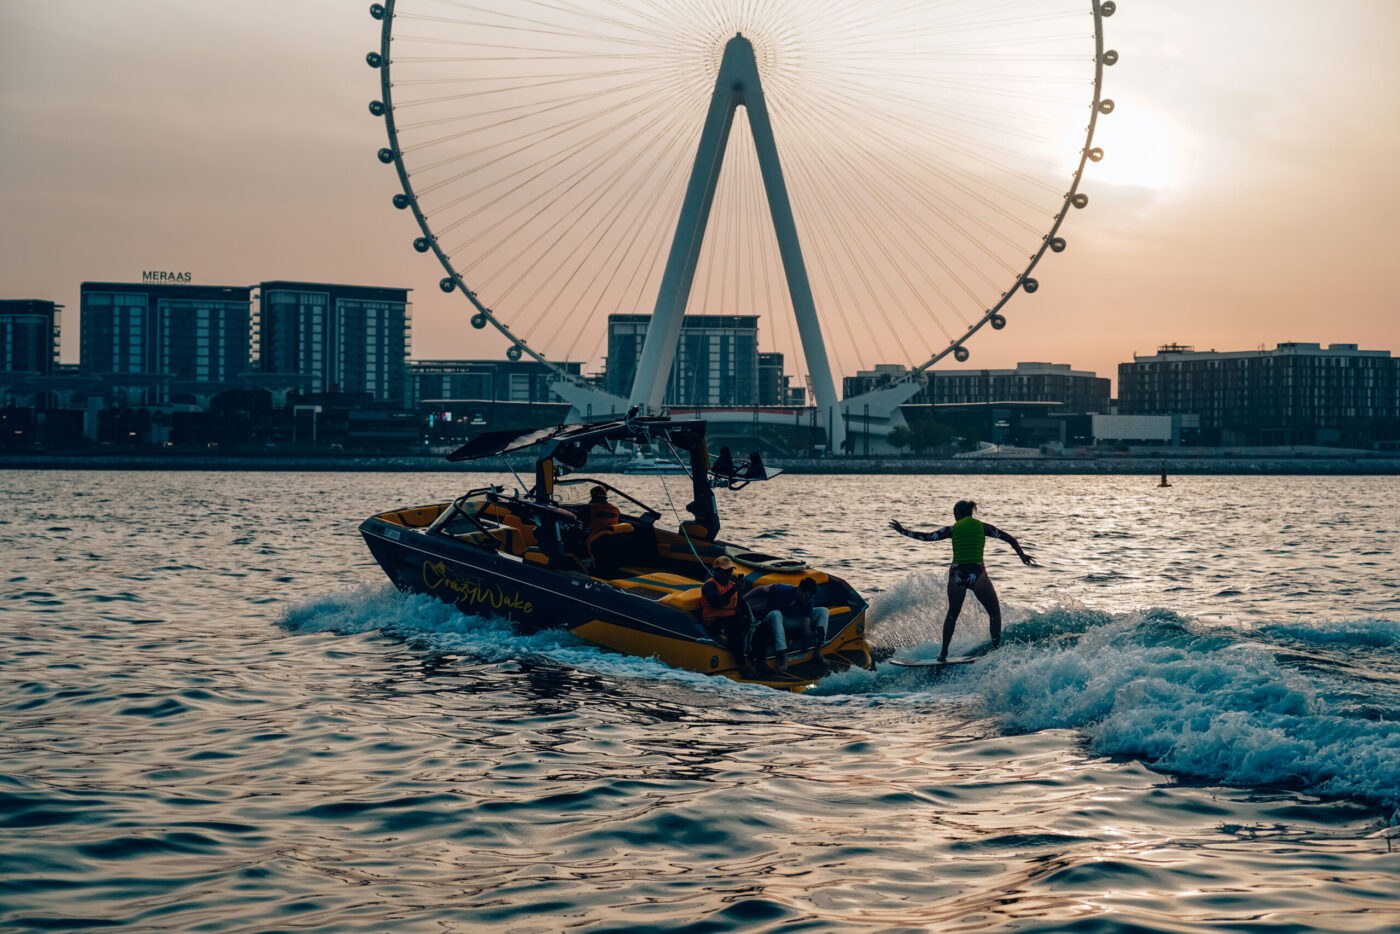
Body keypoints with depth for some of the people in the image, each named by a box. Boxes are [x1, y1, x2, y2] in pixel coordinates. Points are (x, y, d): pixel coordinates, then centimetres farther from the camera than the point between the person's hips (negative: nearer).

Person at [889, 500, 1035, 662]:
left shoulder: (952, 529, 9)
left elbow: (927, 537, 9)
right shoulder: (982, 527, 9)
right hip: (977, 574, -2)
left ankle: (944, 653, 20)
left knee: (952, 614, 21)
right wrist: (1021, 554, 25)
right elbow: (1008, 538, 12)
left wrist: (902, 531, 18)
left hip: (956, 575, 2)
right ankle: (997, 649, 4)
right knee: (995, 613, 12)